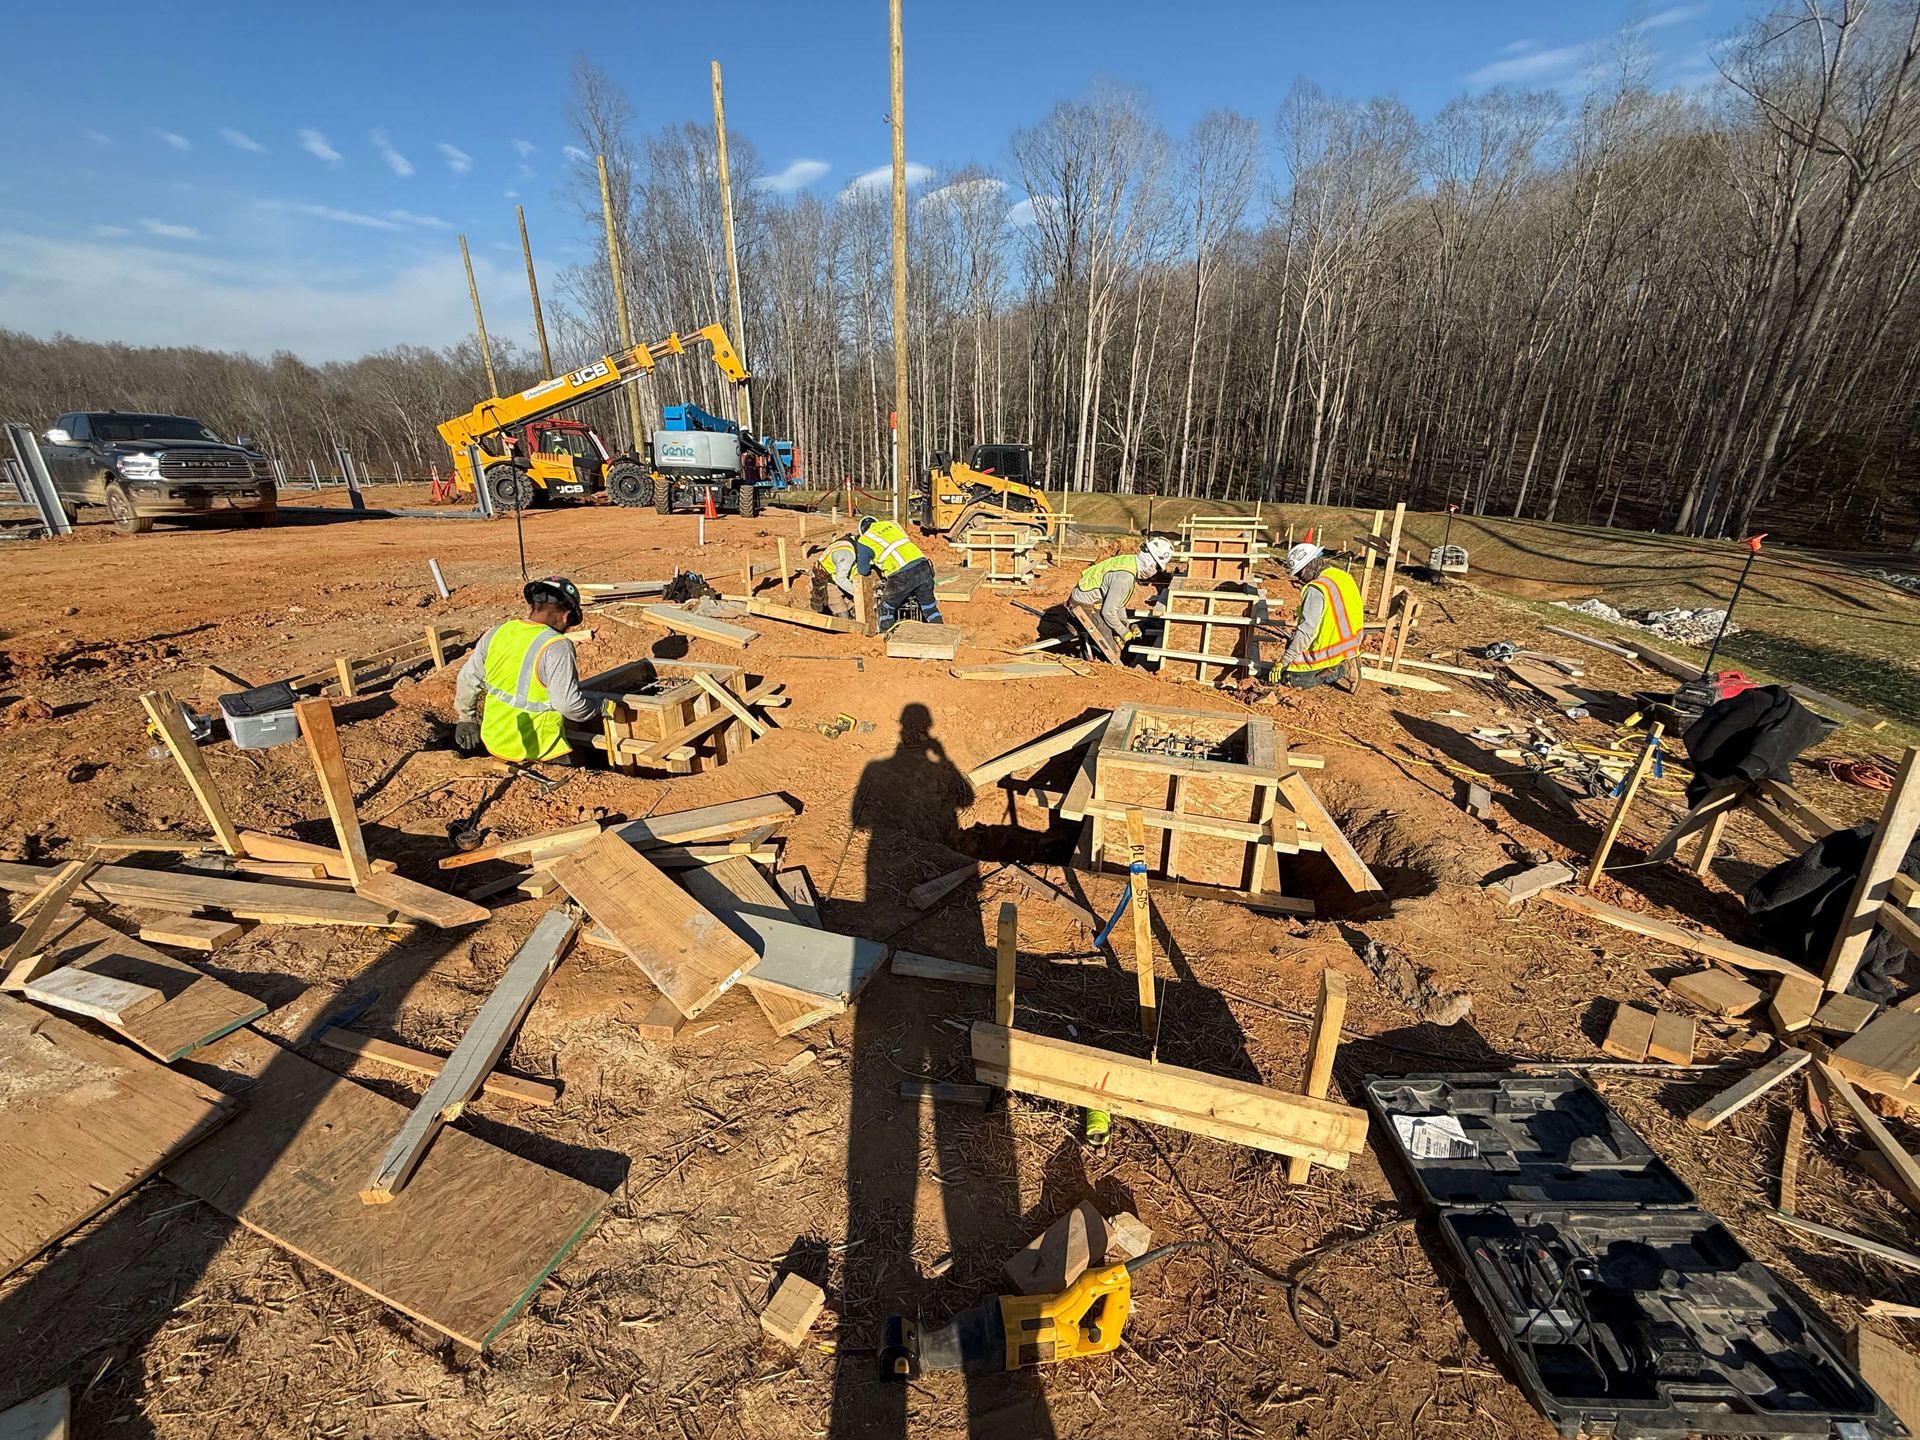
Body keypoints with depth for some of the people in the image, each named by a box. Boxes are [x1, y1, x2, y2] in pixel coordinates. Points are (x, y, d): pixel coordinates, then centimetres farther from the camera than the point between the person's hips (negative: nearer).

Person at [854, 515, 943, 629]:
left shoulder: (864, 542, 8)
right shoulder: (890, 523, 21)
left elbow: (863, 570, 15)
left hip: (902, 576, -5)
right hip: (922, 565, 5)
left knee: (885, 610, 15)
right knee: (930, 608, 17)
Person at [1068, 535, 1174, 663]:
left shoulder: (1129, 561, 2)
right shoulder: (1125, 577, -29)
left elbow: (1117, 599, 14)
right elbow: (1108, 611, -24)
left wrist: (1126, 623, 11)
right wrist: (1124, 632, -10)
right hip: (1085, 607, -10)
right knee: (1112, 651, -7)